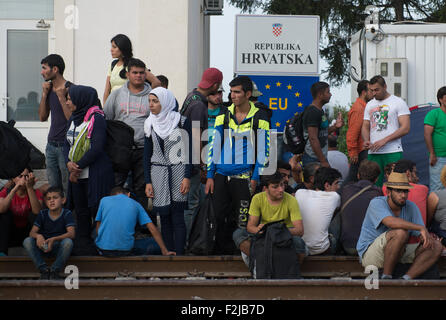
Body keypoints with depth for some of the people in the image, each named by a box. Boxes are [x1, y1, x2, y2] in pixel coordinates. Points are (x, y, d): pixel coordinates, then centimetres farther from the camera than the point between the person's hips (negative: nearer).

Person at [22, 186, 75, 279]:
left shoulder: (67, 214, -5)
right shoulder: (42, 214, 3)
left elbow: (71, 234, -19)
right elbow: (32, 232, -5)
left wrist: (53, 239, -35)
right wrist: (38, 236, -32)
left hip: (59, 247, -2)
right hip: (43, 247, 2)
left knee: (68, 242, -35)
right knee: (27, 241, -25)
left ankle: (54, 271, -20)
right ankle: (44, 270, -20)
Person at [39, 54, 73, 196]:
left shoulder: (70, 89, -12)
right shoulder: (49, 88, 11)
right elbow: (43, 117, 12)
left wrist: (61, 96, -19)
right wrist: (44, 94, 3)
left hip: (66, 146, -8)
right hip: (51, 144, 8)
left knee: (68, 188, -4)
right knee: (53, 188, 11)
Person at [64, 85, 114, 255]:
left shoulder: (97, 118, -11)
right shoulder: (74, 119, 14)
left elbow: (97, 147, -17)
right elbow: (67, 144, 15)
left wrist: (78, 166, -13)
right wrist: (69, 163, -5)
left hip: (96, 174, -8)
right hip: (77, 175, 8)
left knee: (97, 209, -6)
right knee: (81, 211, 11)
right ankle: (82, 246, 18)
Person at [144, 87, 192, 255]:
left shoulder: (181, 121, -3)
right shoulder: (150, 124, 8)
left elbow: (189, 151, -3)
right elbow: (147, 154, 10)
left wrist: (187, 177, -10)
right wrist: (148, 181, 4)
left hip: (178, 173, -3)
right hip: (158, 174, 3)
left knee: (177, 217, -6)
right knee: (164, 217, 3)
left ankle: (179, 256, -5)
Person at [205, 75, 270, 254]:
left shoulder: (260, 118, 0)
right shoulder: (223, 116, 9)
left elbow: (263, 151, 0)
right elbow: (214, 146, 10)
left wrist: (255, 179, -6)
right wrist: (210, 176, 5)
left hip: (244, 177, -3)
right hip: (221, 176, 3)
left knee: (242, 222, -4)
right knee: (220, 218, 3)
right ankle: (222, 253, 11)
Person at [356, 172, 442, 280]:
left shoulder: (411, 207, 2)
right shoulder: (377, 203, -17)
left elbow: (420, 235, 1)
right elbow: (391, 222, -36)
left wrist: (427, 237, -25)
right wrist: (421, 228, -39)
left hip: (399, 253, 7)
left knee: (436, 246, -8)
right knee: (401, 232, -34)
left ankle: (406, 280, -20)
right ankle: (386, 278, -23)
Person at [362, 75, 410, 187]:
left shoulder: (398, 102, 0)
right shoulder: (370, 105, 18)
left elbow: (405, 128, -8)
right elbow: (365, 127, 21)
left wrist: (384, 140, -16)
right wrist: (366, 140, -3)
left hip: (393, 152, -5)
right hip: (373, 152, 5)